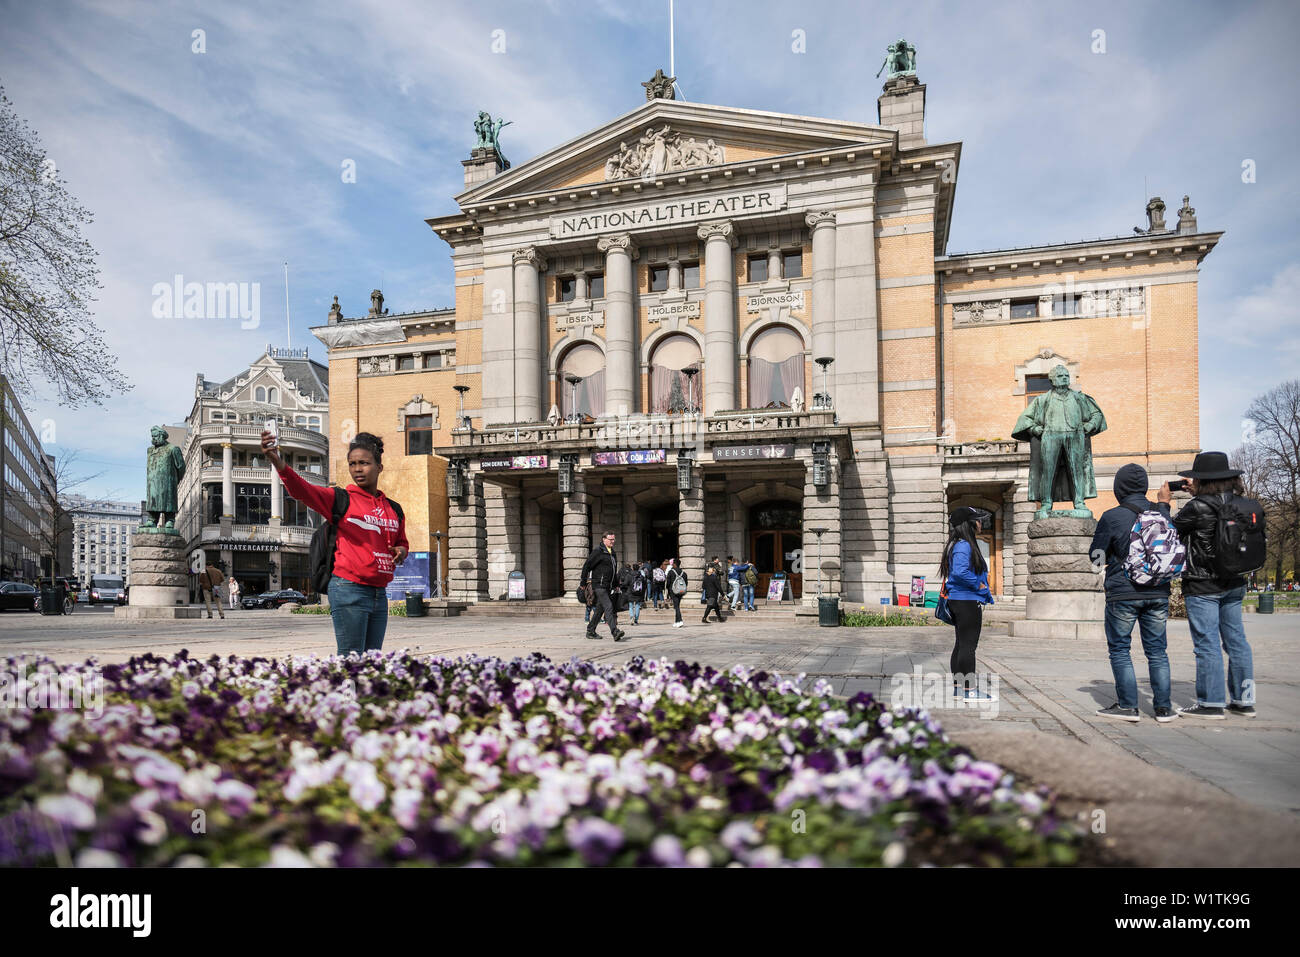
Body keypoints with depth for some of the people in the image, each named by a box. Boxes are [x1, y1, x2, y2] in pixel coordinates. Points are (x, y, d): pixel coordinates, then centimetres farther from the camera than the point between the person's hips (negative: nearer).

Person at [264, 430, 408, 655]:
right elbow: (302, 489, -18)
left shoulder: (394, 509, 13)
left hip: (379, 593, 6)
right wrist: (277, 461, -36)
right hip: (349, 589, -6)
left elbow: (402, 541, 29)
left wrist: (402, 551, 4)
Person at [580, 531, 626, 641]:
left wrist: (616, 584, 22)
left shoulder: (612, 552, 16)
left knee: (600, 609, 12)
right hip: (599, 585, -9)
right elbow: (586, 566, -9)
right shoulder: (598, 551, -10)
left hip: (608, 586, 9)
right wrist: (583, 583, -7)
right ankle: (615, 632, -25)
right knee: (608, 607, -17)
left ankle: (590, 631, 22)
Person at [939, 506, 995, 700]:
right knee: (968, 645, -6)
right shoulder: (963, 546, -16)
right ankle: (968, 690, -1)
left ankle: (958, 687, 21)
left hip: (958, 601, 11)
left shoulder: (961, 545, 16)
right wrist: (978, 585, -15)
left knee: (961, 644, 14)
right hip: (968, 602, -11)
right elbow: (960, 573, -29)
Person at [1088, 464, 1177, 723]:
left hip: (1123, 593, -4)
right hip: (1158, 593, 5)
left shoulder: (1112, 517, -11)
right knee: (1157, 650, 11)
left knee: (1119, 649, 6)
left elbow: (1096, 555, -6)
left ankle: (1128, 706, 5)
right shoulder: (1161, 514, 2)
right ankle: (1163, 707, 12)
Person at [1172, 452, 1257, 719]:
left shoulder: (1198, 507, -18)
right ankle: (1244, 701, 22)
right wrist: (1196, 494, 22)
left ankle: (1211, 704, 4)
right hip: (1234, 583, 7)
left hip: (1203, 587, -7)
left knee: (1206, 643, -2)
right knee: (1236, 640, 14)